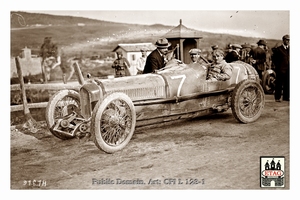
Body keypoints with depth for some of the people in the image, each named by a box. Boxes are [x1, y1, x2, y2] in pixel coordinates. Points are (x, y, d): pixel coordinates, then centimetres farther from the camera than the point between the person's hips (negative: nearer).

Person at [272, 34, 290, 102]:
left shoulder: (289, 49, 14)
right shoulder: (278, 49, 0)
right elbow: (274, 59, -1)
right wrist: (278, 66, -6)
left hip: (288, 70, 5)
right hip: (281, 70, -5)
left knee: (287, 84, 7)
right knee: (279, 84, -1)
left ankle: (286, 97, 16)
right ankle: (277, 97, 4)